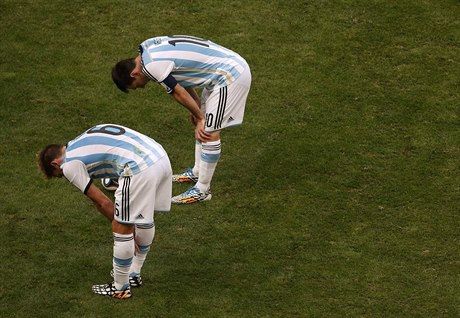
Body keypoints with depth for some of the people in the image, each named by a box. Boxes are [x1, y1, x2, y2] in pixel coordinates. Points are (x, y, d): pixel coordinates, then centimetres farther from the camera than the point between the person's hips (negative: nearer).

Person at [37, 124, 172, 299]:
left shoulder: (69, 165, 5)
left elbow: (102, 202, 6)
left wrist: (123, 226, 18)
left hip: (140, 168, -9)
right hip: (161, 155, 9)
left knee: (122, 230, 6)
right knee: (144, 219, 26)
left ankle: (120, 288, 21)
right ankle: (134, 274, 44)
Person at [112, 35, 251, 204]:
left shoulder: (151, 65, -19)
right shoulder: (150, 47, 9)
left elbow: (179, 93, -13)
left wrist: (199, 117, 2)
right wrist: (198, 113, 16)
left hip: (232, 76, -10)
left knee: (209, 133, -5)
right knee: (201, 124, 21)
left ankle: (202, 190, 3)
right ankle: (197, 172, 36)